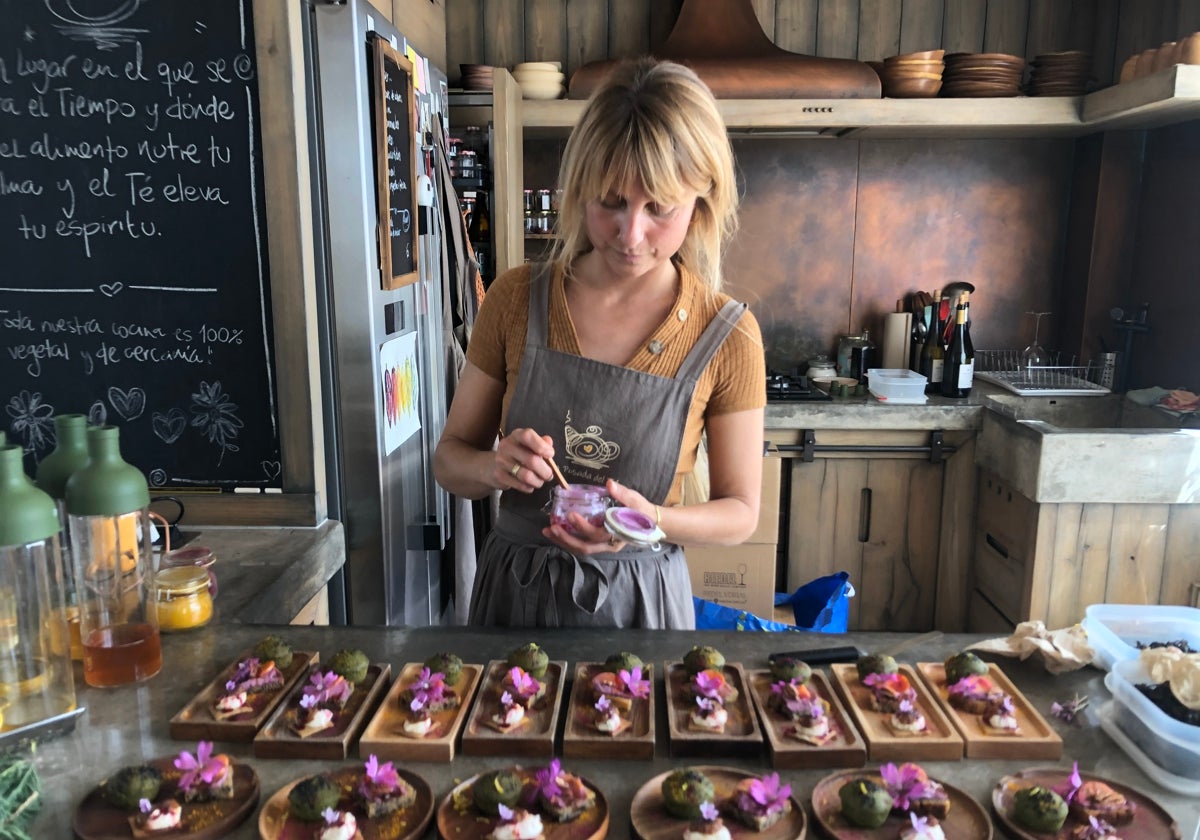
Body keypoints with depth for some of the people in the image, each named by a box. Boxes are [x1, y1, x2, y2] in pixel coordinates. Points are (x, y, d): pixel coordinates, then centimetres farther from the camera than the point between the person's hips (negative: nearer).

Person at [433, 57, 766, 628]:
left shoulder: (728, 336, -13)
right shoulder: (515, 299, -9)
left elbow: (739, 513, -4)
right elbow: (450, 459, 0)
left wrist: (651, 519, -23)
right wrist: (493, 467, -22)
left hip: (639, 600, -1)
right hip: (512, 589, 2)